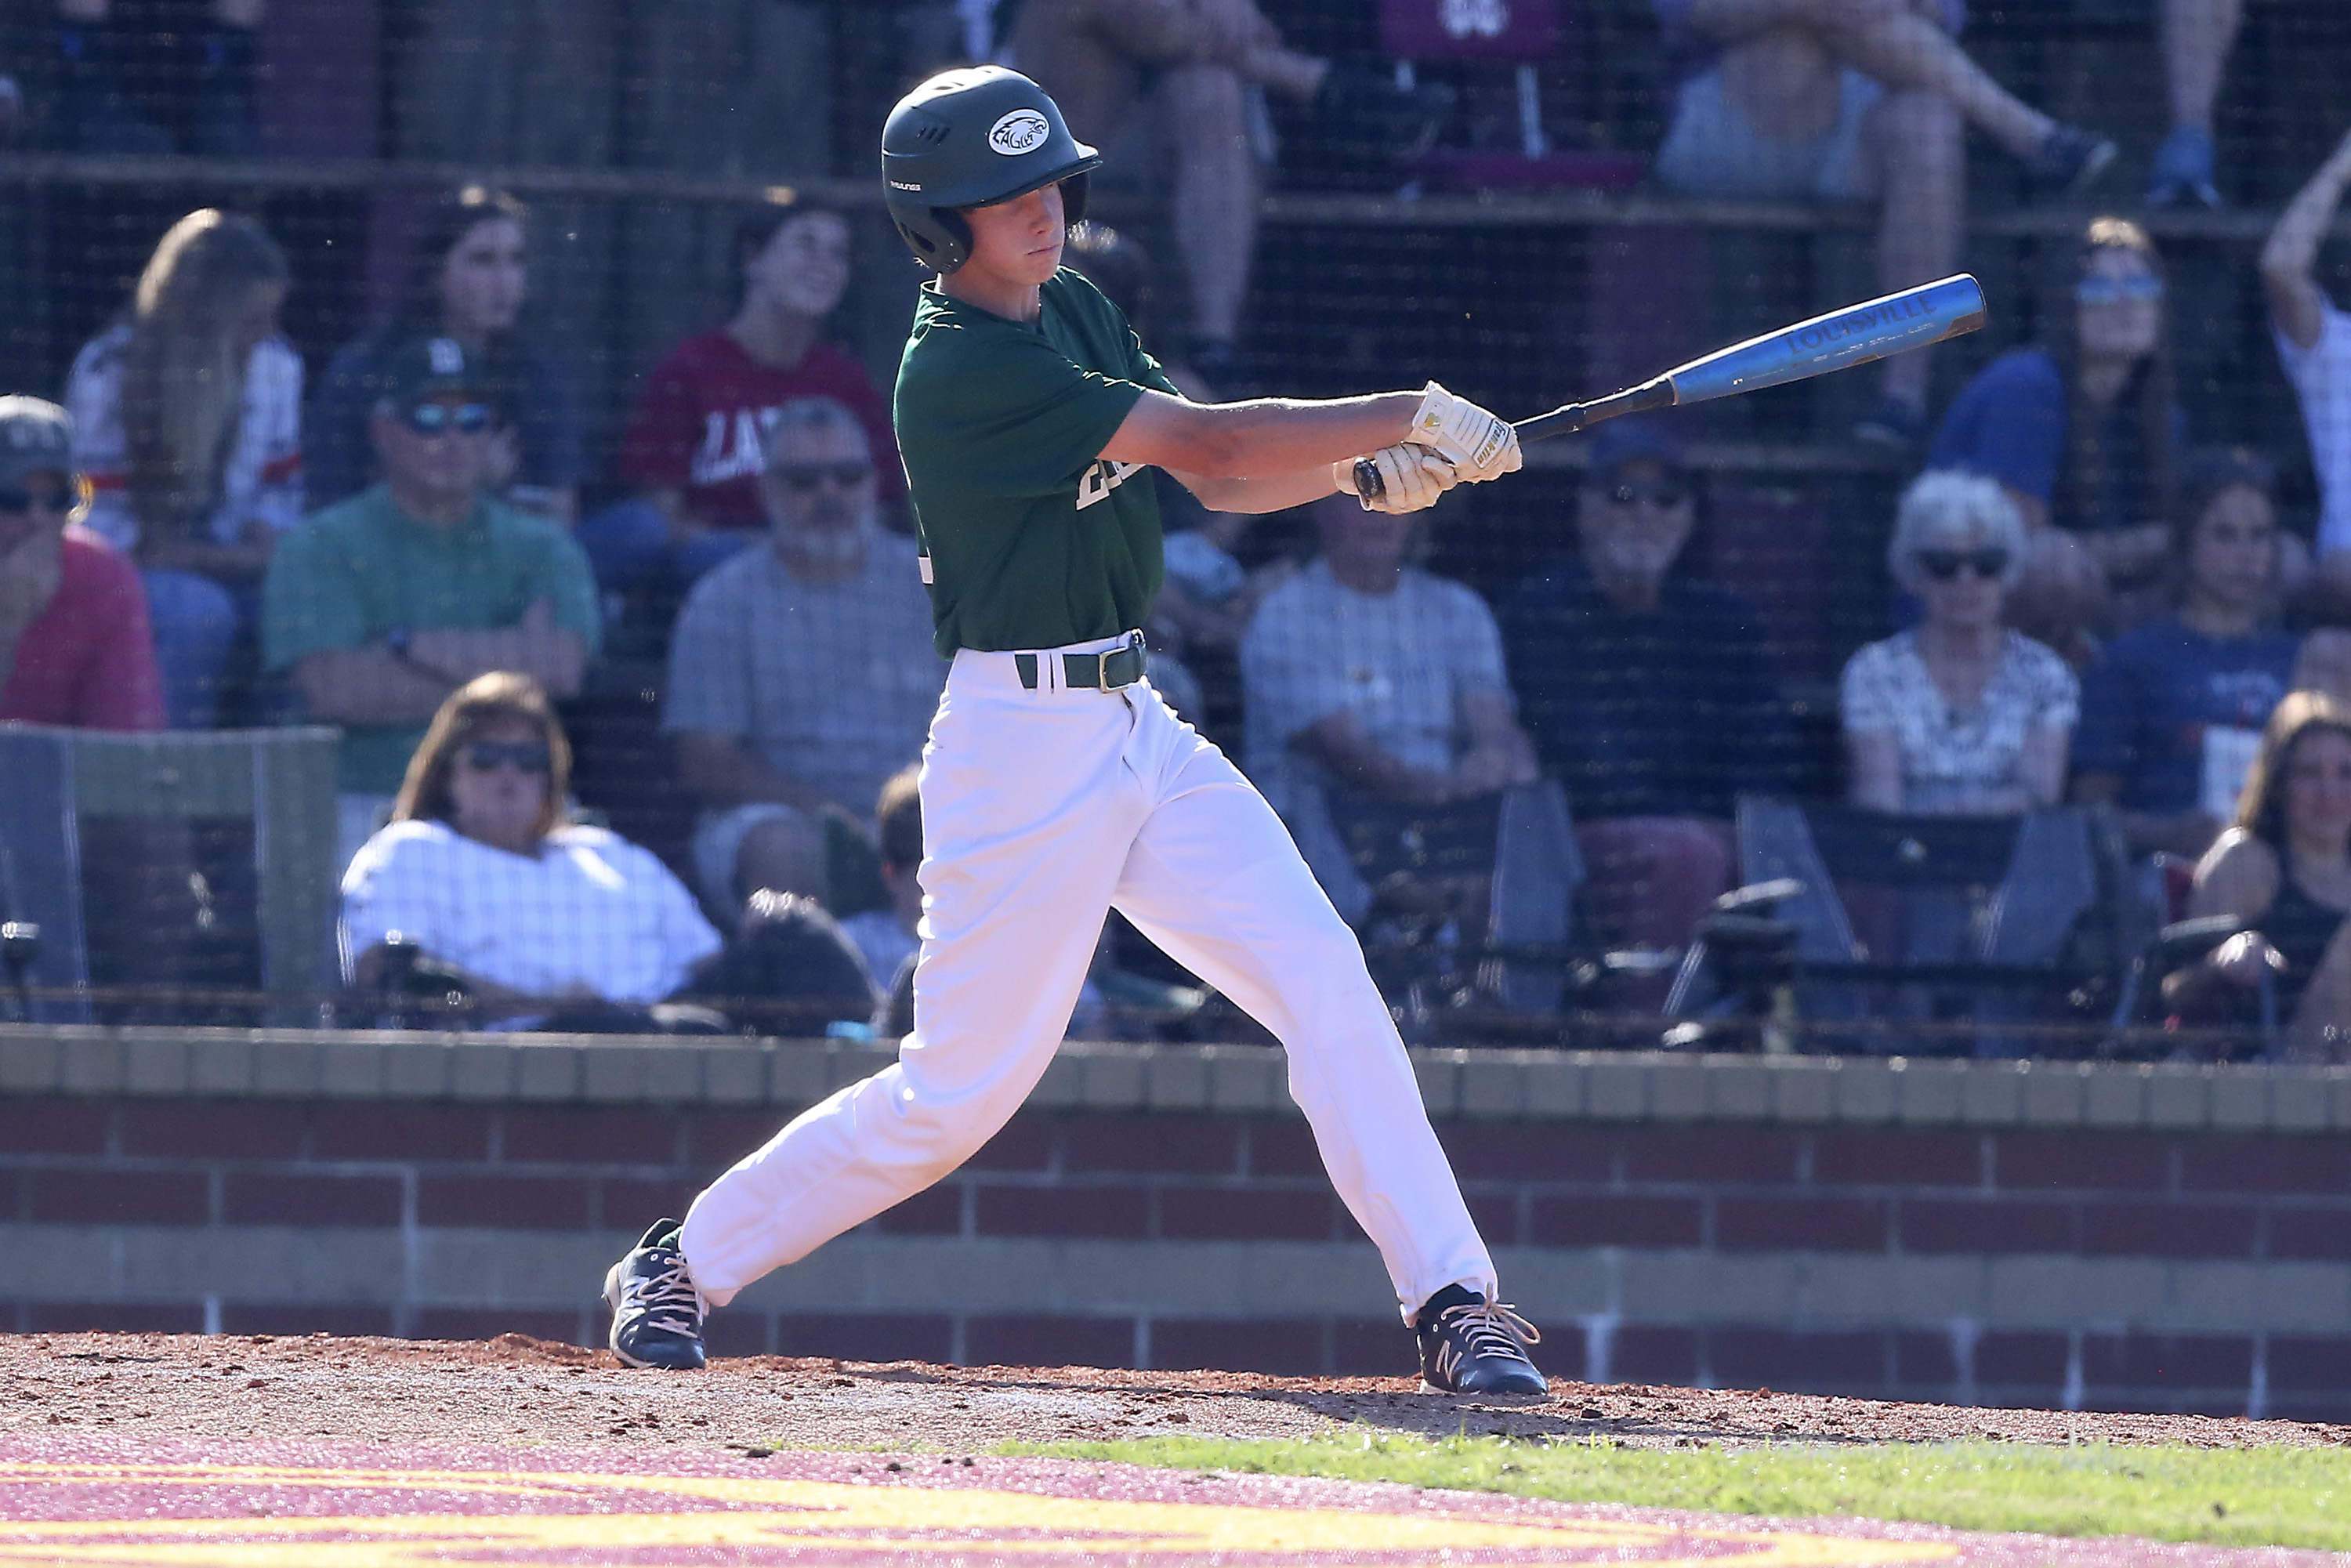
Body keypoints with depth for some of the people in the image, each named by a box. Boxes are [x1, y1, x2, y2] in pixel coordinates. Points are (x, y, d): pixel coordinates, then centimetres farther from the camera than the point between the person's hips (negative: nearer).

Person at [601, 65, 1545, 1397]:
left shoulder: (1076, 313, 11)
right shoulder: (963, 369, -18)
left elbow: (1221, 481, 10)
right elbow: (1210, 445, -20)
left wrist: (1370, 466, -9)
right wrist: (1415, 416, -15)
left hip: (1137, 729, 8)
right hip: (1023, 746, -8)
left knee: (1325, 982, -6)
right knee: (958, 1092, -2)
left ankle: (1454, 1301, -8)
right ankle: (688, 1262, 17)